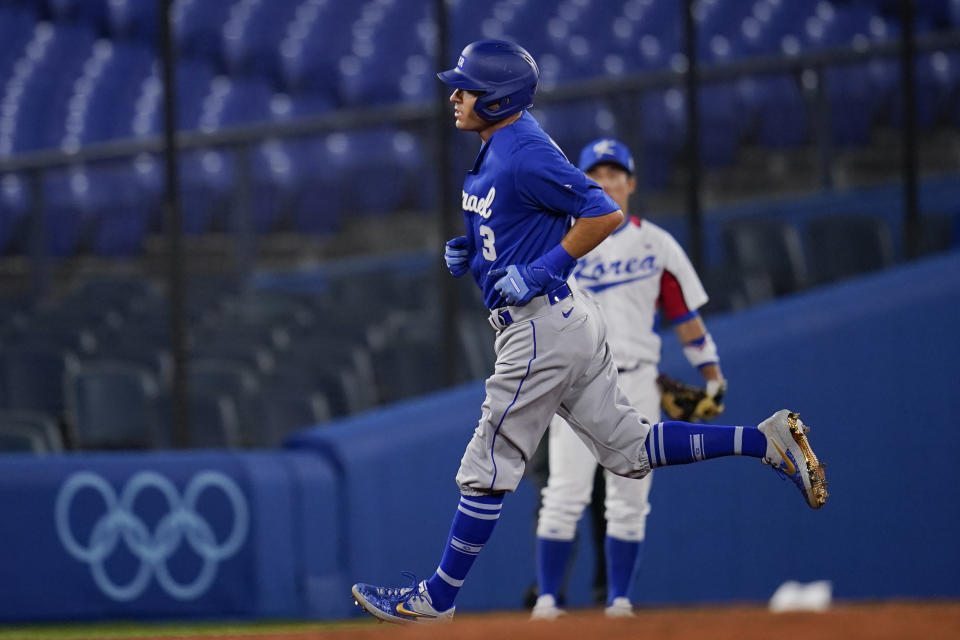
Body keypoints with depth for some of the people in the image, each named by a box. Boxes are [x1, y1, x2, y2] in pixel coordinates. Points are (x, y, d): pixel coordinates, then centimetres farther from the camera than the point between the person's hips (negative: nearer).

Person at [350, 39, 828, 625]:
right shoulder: (497, 149, 13)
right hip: (568, 321, 11)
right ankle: (766, 441, 8)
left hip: (542, 328, -11)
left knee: (489, 468, -1)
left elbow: (605, 214, -22)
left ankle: (438, 598, 7)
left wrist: (538, 271, -22)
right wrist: (468, 253, 9)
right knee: (630, 450, 12)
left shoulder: (526, 156, -19)